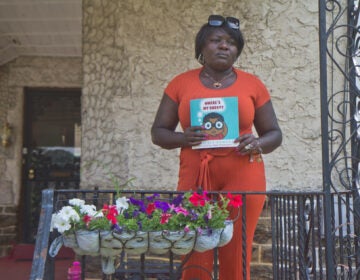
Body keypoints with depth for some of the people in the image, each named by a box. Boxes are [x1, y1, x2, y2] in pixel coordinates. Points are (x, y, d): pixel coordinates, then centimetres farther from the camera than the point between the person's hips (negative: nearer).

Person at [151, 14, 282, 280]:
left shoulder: (252, 84, 8)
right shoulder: (181, 83, 8)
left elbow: (274, 134, 12)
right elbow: (158, 132, 9)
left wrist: (257, 144, -11)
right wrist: (183, 138, -12)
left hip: (242, 177, 0)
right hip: (195, 177, 0)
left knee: (237, 257, 0)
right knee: (195, 258, -2)